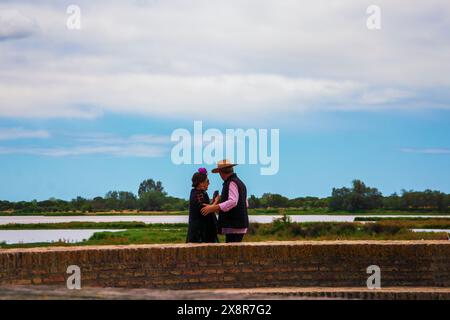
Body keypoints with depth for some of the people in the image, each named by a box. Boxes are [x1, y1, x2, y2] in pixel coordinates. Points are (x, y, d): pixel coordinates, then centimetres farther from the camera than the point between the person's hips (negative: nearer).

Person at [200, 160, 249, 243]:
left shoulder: (231, 183, -12)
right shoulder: (239, 182, 19)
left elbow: (232, 201, -25)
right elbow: (245, 204, 27)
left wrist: (213, 208, -27)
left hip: (234, 226, -10)